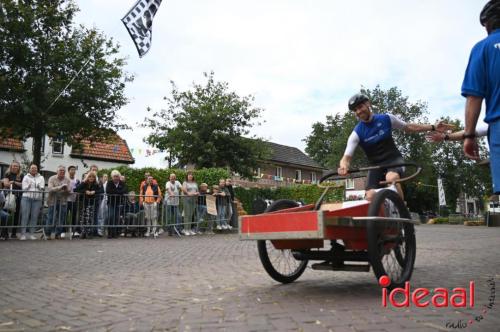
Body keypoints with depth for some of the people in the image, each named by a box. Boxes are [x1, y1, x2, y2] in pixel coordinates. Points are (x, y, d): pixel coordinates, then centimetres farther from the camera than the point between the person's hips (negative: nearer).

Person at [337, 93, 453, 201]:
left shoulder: (386, 119, -5)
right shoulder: (356, 133, -10)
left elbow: (409, 127, 11)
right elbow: (346, 157, -19)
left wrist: (433, 128, 6)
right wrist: (343, 167, -44)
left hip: (394, 160, -1)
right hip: (376, 165, 1)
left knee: (391, 178, -35)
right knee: (370, 197, -21)